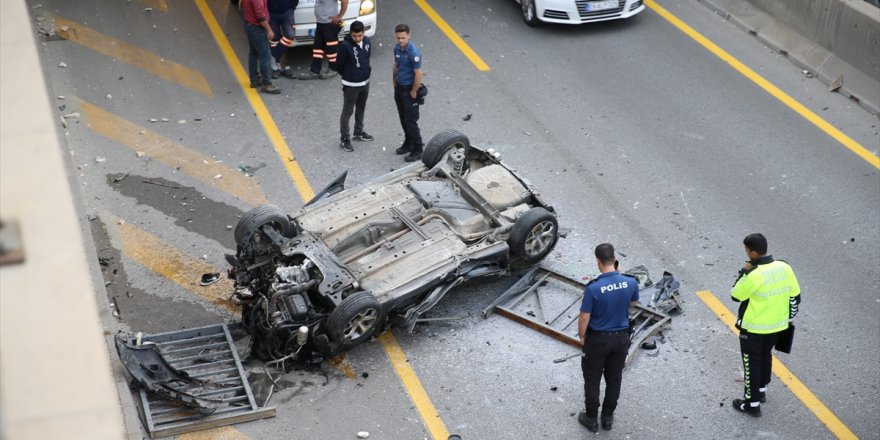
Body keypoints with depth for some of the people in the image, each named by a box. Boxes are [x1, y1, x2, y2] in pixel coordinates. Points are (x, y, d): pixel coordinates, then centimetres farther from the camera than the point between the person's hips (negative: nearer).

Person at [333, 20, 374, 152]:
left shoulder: (367, 41, -6)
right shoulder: (345, 46, -24)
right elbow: (339, 66, -12)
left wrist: (365, 72, 12)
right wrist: (348, 76, 2)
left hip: (365, 82, 7)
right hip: (351, 85, -6)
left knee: (361, 109, 24)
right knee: (347, 112, 5)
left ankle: (359, 132, 43)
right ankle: (344, 139, 16)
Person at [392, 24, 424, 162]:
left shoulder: (413, 52, -25)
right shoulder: (397, 48, 0)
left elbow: (418, 74, -22)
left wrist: (413, 92, -16)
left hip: (409, 90, -8)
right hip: (399, 88, 8)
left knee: (411, 121, -3)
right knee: (403, 118, 18)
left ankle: (418, 150, 7)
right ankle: (408, 143, 34)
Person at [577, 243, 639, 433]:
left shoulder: (593, 288, -26)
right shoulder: (631, 282, -15)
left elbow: (584, 318, -17)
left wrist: (581, 336, 2)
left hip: (598, 339, -4)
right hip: (621, 337, 4)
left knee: (592, 380, 15)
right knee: (614, 379, 19)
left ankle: (591, 419, 26)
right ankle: (608, 417, 32)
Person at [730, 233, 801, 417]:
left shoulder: (753, 275, -29)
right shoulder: (785, 268, -10)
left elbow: (736, 295, -13)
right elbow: (795, 296, 1)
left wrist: (744, 271, -10)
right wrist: (787, 317, 15)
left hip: (753, 328, -6)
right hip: (777, 325, 6)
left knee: (752, 363, 9)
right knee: (766, 356, 27)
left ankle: (752, 403, 18)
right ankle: (761, 390, 44)